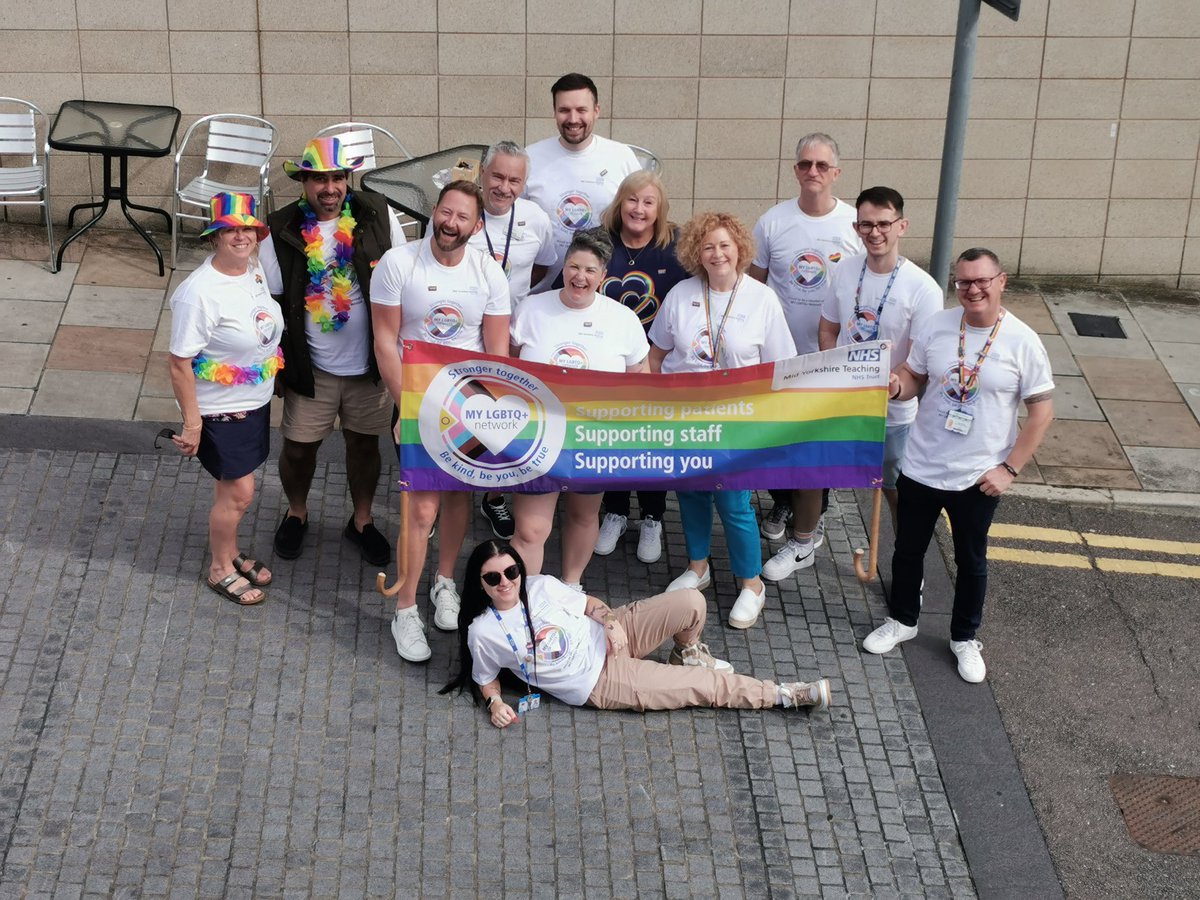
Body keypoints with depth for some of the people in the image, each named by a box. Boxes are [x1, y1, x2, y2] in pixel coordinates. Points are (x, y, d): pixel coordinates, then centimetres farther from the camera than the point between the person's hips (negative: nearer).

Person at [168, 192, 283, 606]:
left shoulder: (254, 268, -5)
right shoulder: (198, 293, -29)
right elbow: (180, 363, -23)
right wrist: (192, 423, -19)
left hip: (256, 401, 7)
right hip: (220, 410, -7)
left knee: (232, 484, 21)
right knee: (239, 492, 2)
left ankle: (230, 553, 41)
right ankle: (220, 570, 25)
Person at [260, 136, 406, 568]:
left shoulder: (378, 216, -9)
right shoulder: (282, 231, -12)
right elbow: (271, 300, -3)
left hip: (370, 361, 1)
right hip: (311, 366, -1)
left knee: (364, 443, 17)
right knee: (298, 447, 12)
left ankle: (362, 520, 40)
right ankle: (296, 514, 42)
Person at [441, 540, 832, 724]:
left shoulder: (540, 586, -3)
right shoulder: (483, 632, -11)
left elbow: (587, 603, 9)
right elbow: (485, 678, 4)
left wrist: (610, 620, -12)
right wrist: (494, 703, -17)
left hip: (610, 637, 4)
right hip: (601, 683, -4)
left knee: (691, 603, -13)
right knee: (706, 686, -11)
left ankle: (688, 654, 19)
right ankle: (786, 695, 2)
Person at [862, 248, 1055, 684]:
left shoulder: (1022, 342, -14)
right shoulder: (936, 326, -6)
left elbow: (1041, 411, -9)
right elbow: (912, 377, 6)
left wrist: (1009, 469, -13)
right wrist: (895, 386, -19)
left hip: (978, 479, -2)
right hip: (921, 468, 3)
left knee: (971, 562, 16)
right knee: (908, 550, 18)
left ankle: (964, 638, 36)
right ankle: (902, 620, 42)